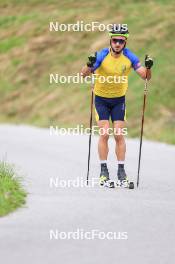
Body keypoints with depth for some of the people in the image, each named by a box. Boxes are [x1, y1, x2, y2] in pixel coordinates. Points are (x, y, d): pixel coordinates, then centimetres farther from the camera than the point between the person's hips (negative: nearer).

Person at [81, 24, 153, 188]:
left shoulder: (129, 57, -12)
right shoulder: (102, 56, -19)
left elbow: (145, 77, -14)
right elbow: (83, 74, -27)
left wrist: (148, 68, -35)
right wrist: (89, 65, -48)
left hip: (119, 100, 2)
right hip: (101, 99, -2)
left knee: (119, 135, -4)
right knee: (104, 133, -11)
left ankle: (121, 171, 3)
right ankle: (103, 171, -3)